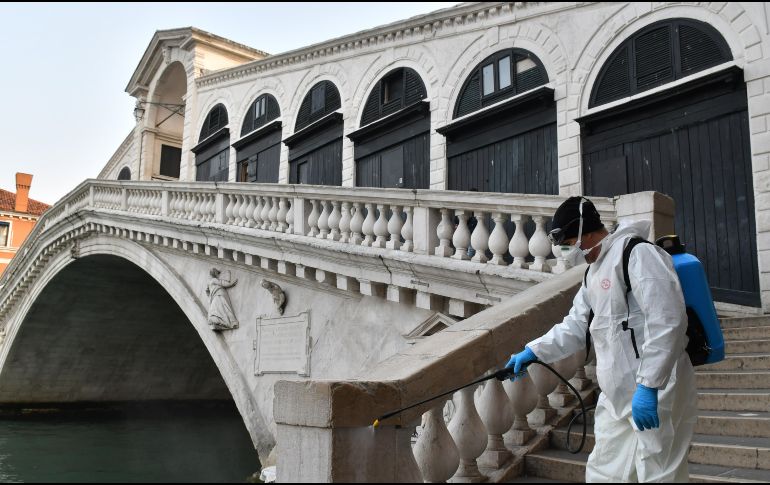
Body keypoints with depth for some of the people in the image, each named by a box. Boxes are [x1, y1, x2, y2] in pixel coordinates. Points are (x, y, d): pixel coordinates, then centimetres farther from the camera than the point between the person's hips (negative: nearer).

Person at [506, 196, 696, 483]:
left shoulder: (639, 254, -15)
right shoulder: (594, 273, 16)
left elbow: (667, 322, -24)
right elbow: (576, 326, 19)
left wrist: (648, 386, -26)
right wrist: (533, 352, 10)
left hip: (654, 394, -9)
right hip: (616, 396, 9)